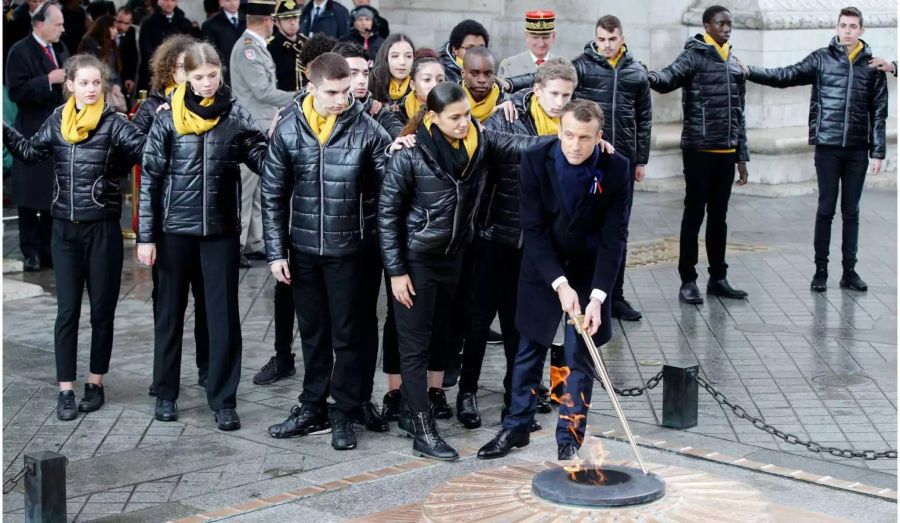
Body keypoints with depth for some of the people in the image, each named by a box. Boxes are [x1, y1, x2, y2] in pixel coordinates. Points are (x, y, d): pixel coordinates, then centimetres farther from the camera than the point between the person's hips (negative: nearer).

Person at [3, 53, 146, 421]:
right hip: (65, 228, 3)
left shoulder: (113, 123, -7)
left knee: (102, 310, 7)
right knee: (67, 310, 4)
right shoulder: (57, 122, 5)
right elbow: (30, 152, 11)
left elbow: (144, 148, -20)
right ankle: (65, 390, 10)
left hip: (102, 228, -3)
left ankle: (95, 384, 21)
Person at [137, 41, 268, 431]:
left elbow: (264, 162, -5)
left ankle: (223, 399, 11)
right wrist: (146, 236, -4)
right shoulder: (168, 118, -2)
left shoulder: (237, 116, -1)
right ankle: (165, 392, 24)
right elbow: (150, 178, -2)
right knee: (170, 312, 11)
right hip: (175, 228, 0)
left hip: (221, 230, 0)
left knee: (224, 315, 2)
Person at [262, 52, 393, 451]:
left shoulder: (366, 129, -8)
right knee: (312, 332, 15)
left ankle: (344, 414, 19)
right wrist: (276, 251, -1)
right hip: (303, 248, 2)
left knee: (345, 334, 7)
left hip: (346, 248, -2)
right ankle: (312, 408, 27)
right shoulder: (289, 129, -3)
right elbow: (273, 194, 2)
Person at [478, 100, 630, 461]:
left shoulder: (616, 169, -18)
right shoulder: (536, 161, -18)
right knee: (529, 353, 11)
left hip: (589, 271, -1)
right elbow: (533, 228, -17)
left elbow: (614, 237, -17)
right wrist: (559, 283, -25)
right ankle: (516, 428, 27)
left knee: (580, 359, 1)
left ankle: (570, 439, 13)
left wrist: (598, 296, -24)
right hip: (542, 268, 1)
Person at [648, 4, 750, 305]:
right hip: (699, 150, -6)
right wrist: (652, 77, -51)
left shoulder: (735, 65, 14)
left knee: (718, 216, 12)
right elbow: (671, 77, -27)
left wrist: (742, 156, 15)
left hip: (726, 153, 6)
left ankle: (718, 278, 20)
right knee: (694, 215, -1)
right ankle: (688, 281, 4)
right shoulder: (694, 57, -5)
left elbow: (738, 114, 17)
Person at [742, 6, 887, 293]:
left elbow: (879, 112, 5)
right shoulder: (821, 58, 2)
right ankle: (821, 270, 11)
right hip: (827, 147, -1)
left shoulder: (873, 65, 5)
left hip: (857, 150, 1)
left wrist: (878, 151, 0)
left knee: (851, 212, 8)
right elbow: (786, 76, -1)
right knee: (826, 210, 3)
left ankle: (849, 271, 15)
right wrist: (750, 72, -14)